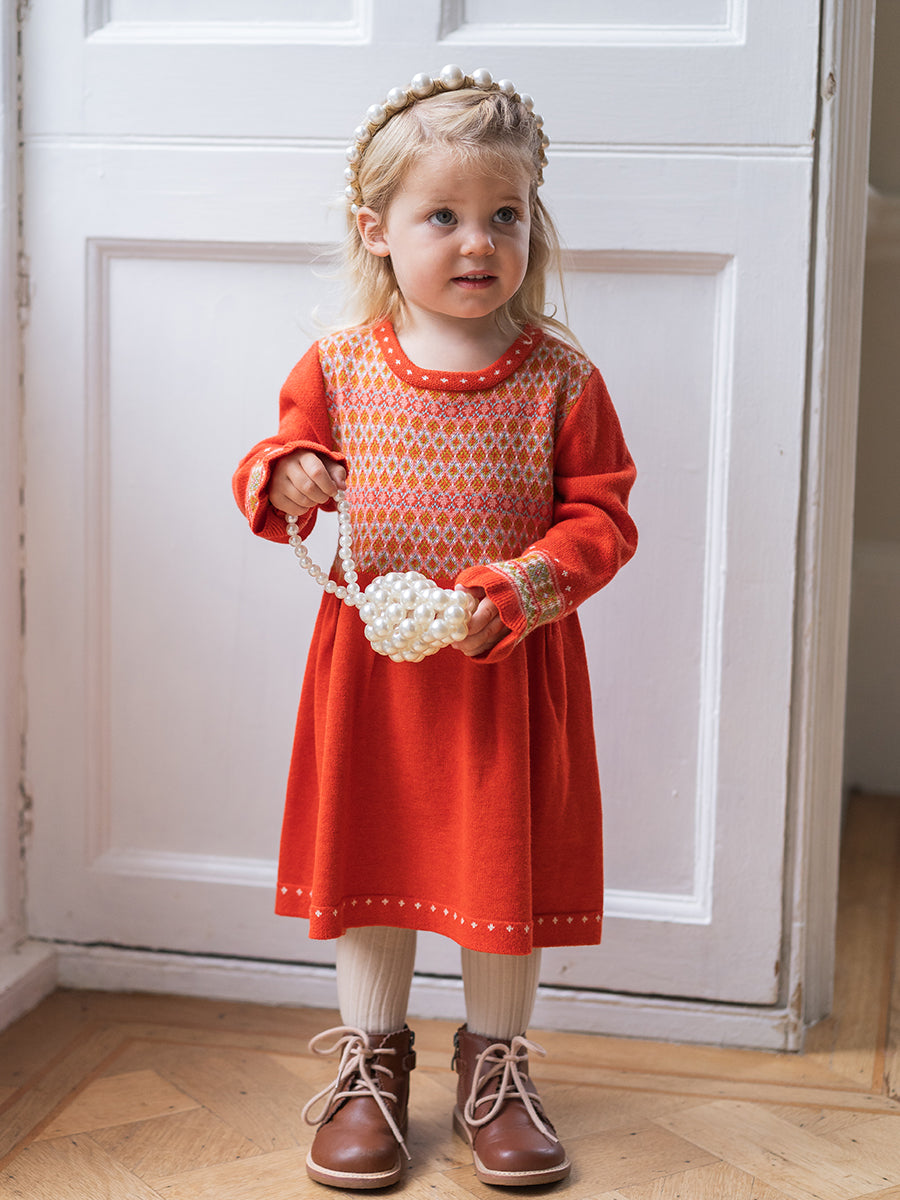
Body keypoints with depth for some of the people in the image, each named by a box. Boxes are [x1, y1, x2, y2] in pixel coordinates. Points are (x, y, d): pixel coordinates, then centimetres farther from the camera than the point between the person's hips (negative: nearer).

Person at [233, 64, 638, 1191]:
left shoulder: (560, 377, -6)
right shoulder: (337, 366, -2)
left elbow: (602, 515, -5)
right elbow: (279, 457, 10)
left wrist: (522, 583, -21)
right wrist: (284, 477, -15)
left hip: (512, 665, -1)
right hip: (370, 661, 1)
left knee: (506, 862, 8)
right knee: (369, 854, 10)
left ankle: (494, 1065, 29)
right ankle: (370, 1063, 29)